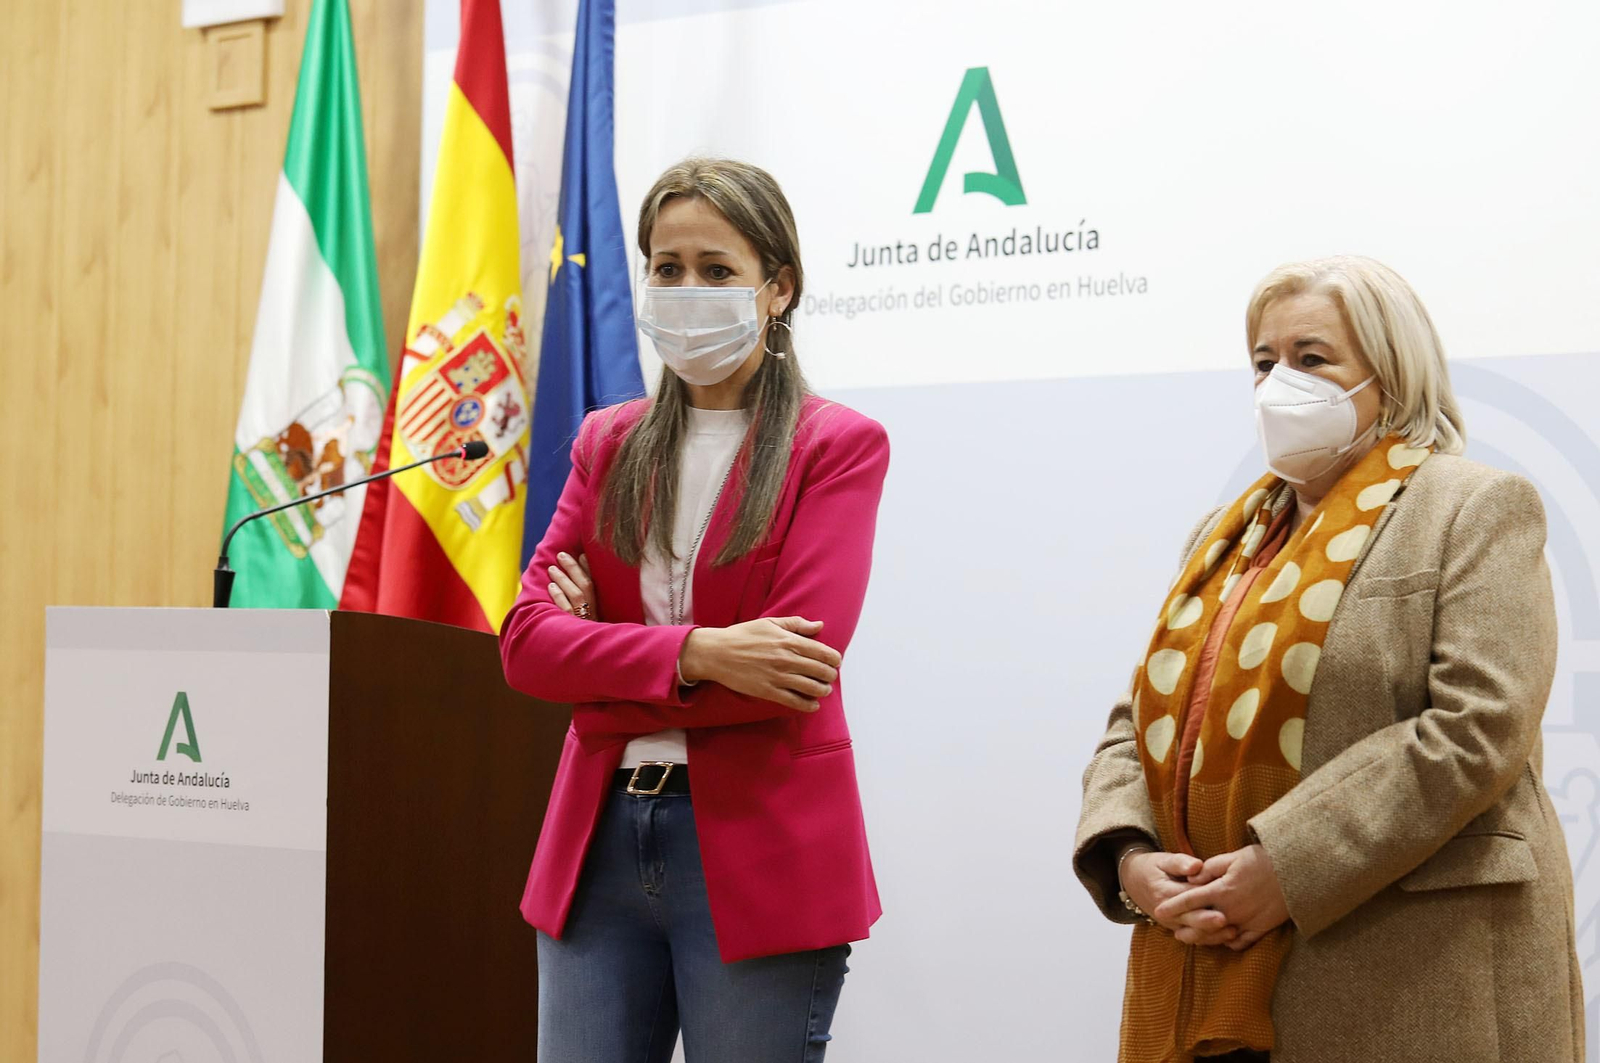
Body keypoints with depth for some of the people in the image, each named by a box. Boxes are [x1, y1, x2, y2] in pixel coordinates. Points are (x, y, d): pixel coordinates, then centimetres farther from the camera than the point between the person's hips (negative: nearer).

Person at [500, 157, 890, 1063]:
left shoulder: (840, 445, -2)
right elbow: (525, 639, 1)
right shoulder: (607, 442, 12)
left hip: (758, 848, -4)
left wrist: (603, 654, -7)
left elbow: (797, 660, -14)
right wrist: (692, 655, -15)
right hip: (598, 842, 4)